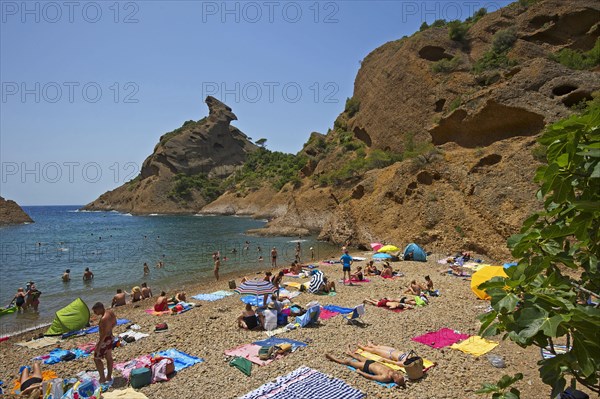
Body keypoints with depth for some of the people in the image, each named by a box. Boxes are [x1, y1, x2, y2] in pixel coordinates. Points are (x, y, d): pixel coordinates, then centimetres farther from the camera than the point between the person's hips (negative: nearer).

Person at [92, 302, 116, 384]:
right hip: (110, 337, 9)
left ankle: (102, 378, 20)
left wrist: (98, 346, -21)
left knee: (97, 359, 11)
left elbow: (104, 334, -28)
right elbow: (114, 323, 11)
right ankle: (109, 376, 33)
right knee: (109, 357, 20)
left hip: (104, 339, -9)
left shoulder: (104, 319, -32)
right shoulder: (110, 312, -5)